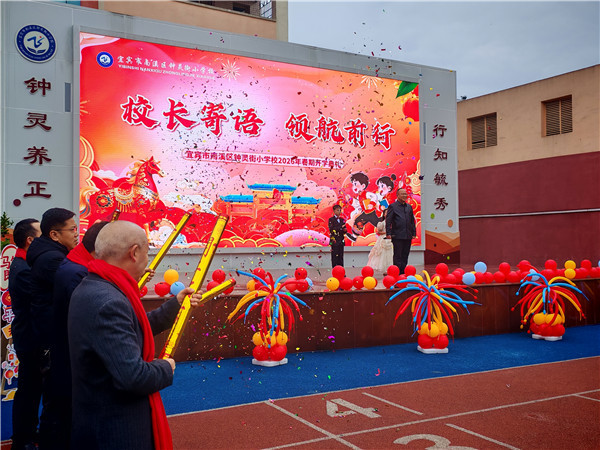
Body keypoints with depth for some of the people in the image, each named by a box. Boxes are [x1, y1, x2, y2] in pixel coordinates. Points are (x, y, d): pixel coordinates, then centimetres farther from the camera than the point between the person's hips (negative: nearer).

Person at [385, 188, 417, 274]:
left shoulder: (409, 207, 16)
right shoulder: (393, 206, -1)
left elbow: (412, 221, 20)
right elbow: (388, 221, -6)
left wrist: (414, 233, 13)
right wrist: (388, 233, -14)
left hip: (408, 236, 5)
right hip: (397, 236, -5)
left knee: (405, 256, 9)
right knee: (397, 256, -2)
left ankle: (403, 273, 15)